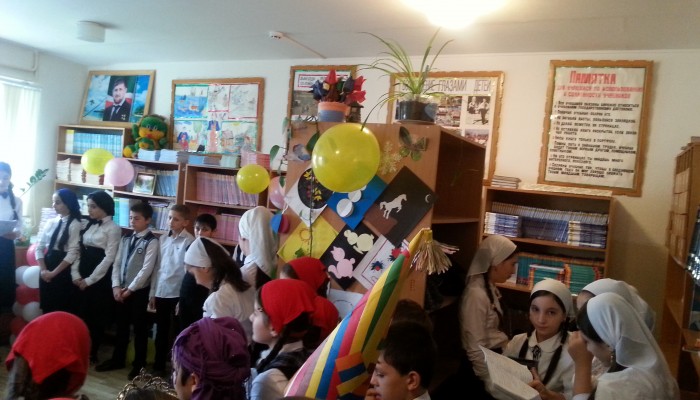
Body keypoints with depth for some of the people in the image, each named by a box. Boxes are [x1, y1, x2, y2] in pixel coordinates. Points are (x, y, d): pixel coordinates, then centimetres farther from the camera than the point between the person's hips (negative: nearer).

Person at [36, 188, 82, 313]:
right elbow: (39, 248, 7)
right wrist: (43, 270, -5)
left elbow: (73, 253, -15)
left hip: (63, 272, -5)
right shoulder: (51, 223, 6)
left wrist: (54, 272, -13)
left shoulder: (75, 225, -11)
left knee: (62, 308, 4)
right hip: (47, 272, 5)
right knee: (46, 306, 13)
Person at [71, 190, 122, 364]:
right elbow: (78, 251, 10)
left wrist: (90, 279, -11)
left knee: (96, 318, 4)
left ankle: (91, 355, 17)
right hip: (82, 278, 6)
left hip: (100, 279, -6)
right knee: (80, 315, 9)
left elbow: (109, 258, -12)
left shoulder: (113, 228, -7)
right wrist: (76, 274, -2)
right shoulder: (88, 226, 13)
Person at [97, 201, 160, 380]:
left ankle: (139, 364, 18)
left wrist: (130, 289, -15)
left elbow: (147, 269, -16)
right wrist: (116, 286, -4)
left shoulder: (152, 241, -11)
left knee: (139, 328, 6)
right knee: (121, 325, 17)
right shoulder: (126, 238, 8)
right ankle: (117, 359, 32)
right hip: (121, 289, 6)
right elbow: (117, 263, 7)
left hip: (139, 291, -6)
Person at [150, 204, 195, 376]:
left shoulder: (190, 242, -12)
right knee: (161, 332, 17)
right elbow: (158, 267, 11)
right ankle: (158, 366, 31)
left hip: (178, 294, -6)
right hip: (161, 293, 6)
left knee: (176, 334, 6)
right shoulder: (163, 239, 8)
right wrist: (153, 293, 11)